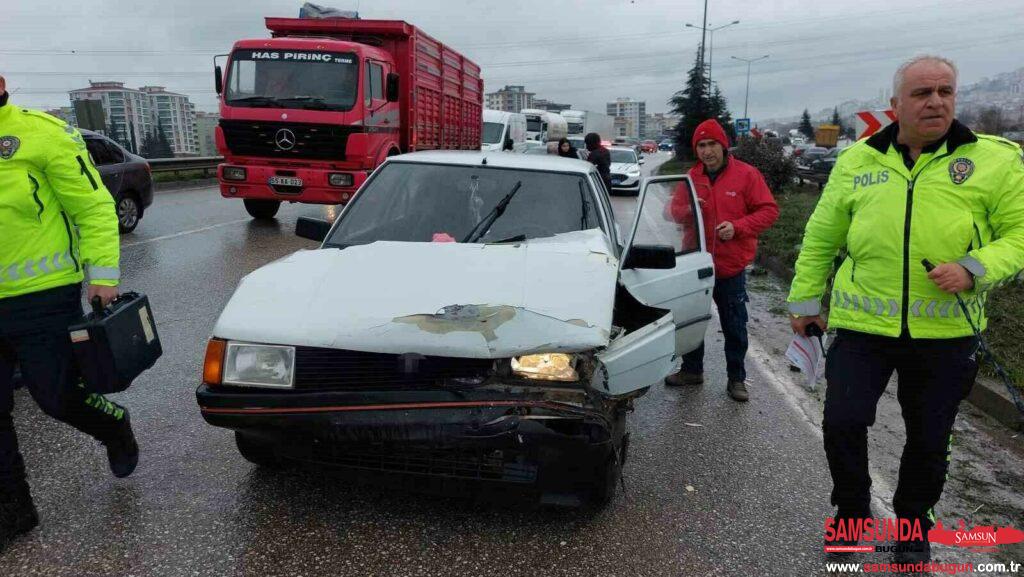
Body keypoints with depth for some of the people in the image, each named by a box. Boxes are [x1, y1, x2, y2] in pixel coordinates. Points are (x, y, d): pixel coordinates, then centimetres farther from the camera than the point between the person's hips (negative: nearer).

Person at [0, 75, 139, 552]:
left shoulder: (43, 134, -11)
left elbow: (93, 207, -10)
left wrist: (104, 274, -14)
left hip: (44, 298, -6)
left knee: (58, 397, 3)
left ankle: (115, 429, 37)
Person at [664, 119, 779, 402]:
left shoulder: (746, 174, -7)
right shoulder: (692, 177, 5)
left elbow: (769, 210, -8)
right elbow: (674, 211, 10)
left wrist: (737, 226, -22)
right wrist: (687, 210, -13)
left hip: (731, 267, -4)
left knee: (735, 327, 7)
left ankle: (736, 378, 21)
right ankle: (692, 370, 32)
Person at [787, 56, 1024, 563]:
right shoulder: (857, 161, 3)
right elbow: (820, 238, 9)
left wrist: (974, 269, -20)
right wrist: (805, 299, 10)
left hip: (945, 332, 0)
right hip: (862, 325, 1)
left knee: (929, 441, 13)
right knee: (842, 424, -3)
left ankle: (914, 527, 40)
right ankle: (853, 512, 26)